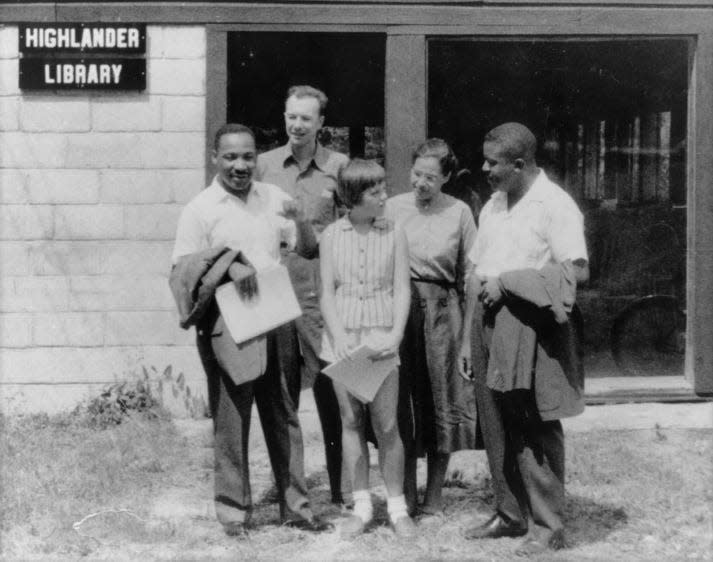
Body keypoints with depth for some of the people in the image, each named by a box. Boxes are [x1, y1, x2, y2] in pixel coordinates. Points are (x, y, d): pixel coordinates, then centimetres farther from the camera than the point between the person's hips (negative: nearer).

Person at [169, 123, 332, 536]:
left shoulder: (272, 198, 9)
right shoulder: (200, 209, -3)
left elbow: (308, 249, 11)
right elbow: (182, 270, -7)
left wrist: (300, 220, -9)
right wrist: (228, 264, -20)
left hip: (275, 323, 4)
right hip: (228, 328, -4)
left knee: (283, 419, 10)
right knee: (231, 423, 3)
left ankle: (295, 505, 20)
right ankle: (233, 510, 17)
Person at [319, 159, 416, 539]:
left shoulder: (393, 235, 1)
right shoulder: (331, 236, 2)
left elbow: (402, 290, -1)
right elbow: (327, 292, 1)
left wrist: (396, 335, -14)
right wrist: (338, 337, -11)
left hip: (381, 338, -1)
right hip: (342, 339, 1)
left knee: (386, 424, -1)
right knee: (351, 421, 7)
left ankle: (397, 508, 11)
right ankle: (361, 507, 16)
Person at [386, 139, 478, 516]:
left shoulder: (459, 213, 1)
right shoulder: (393, 208, 3)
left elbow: (469, 273, 4)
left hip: (442, 309, 0)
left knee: (441, 400, 5)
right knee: (403, 397, 4)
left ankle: (434, 495, 17)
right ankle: (405, 493, 16)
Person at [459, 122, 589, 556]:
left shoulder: (555, 205, -8)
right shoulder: (493, 206, 14)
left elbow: (578, 271, -17)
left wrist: (507, 281, -15)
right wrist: (469, 340, 12)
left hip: (530, 331, -7)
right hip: (489, 327, 7)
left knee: (535, 431, 0)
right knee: (497, 428, 11)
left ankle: (547, 525, 11)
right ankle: (511, 514, 25)